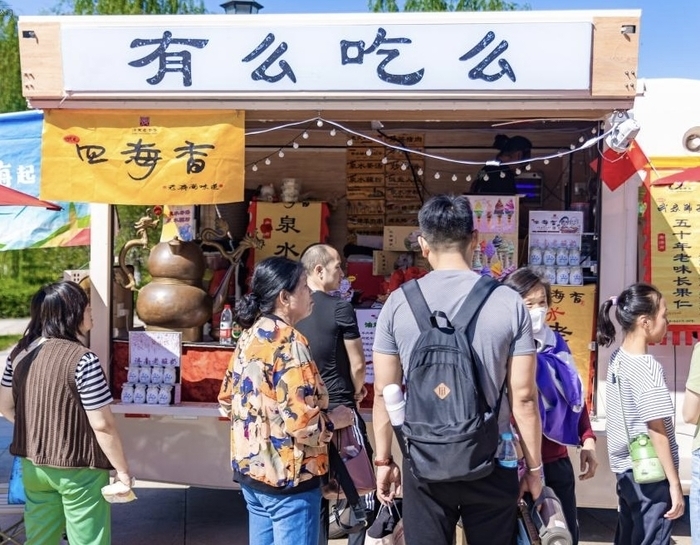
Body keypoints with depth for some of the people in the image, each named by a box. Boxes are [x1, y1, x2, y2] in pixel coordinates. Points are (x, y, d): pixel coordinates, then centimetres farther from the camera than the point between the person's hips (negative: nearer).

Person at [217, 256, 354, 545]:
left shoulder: (248, 337, 6)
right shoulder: (289, 343, -20)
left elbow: (227, 400, 15)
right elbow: (301, 423, -26)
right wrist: (336, 419, -9)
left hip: (250, 468, 9)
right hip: (287, 476, -9)